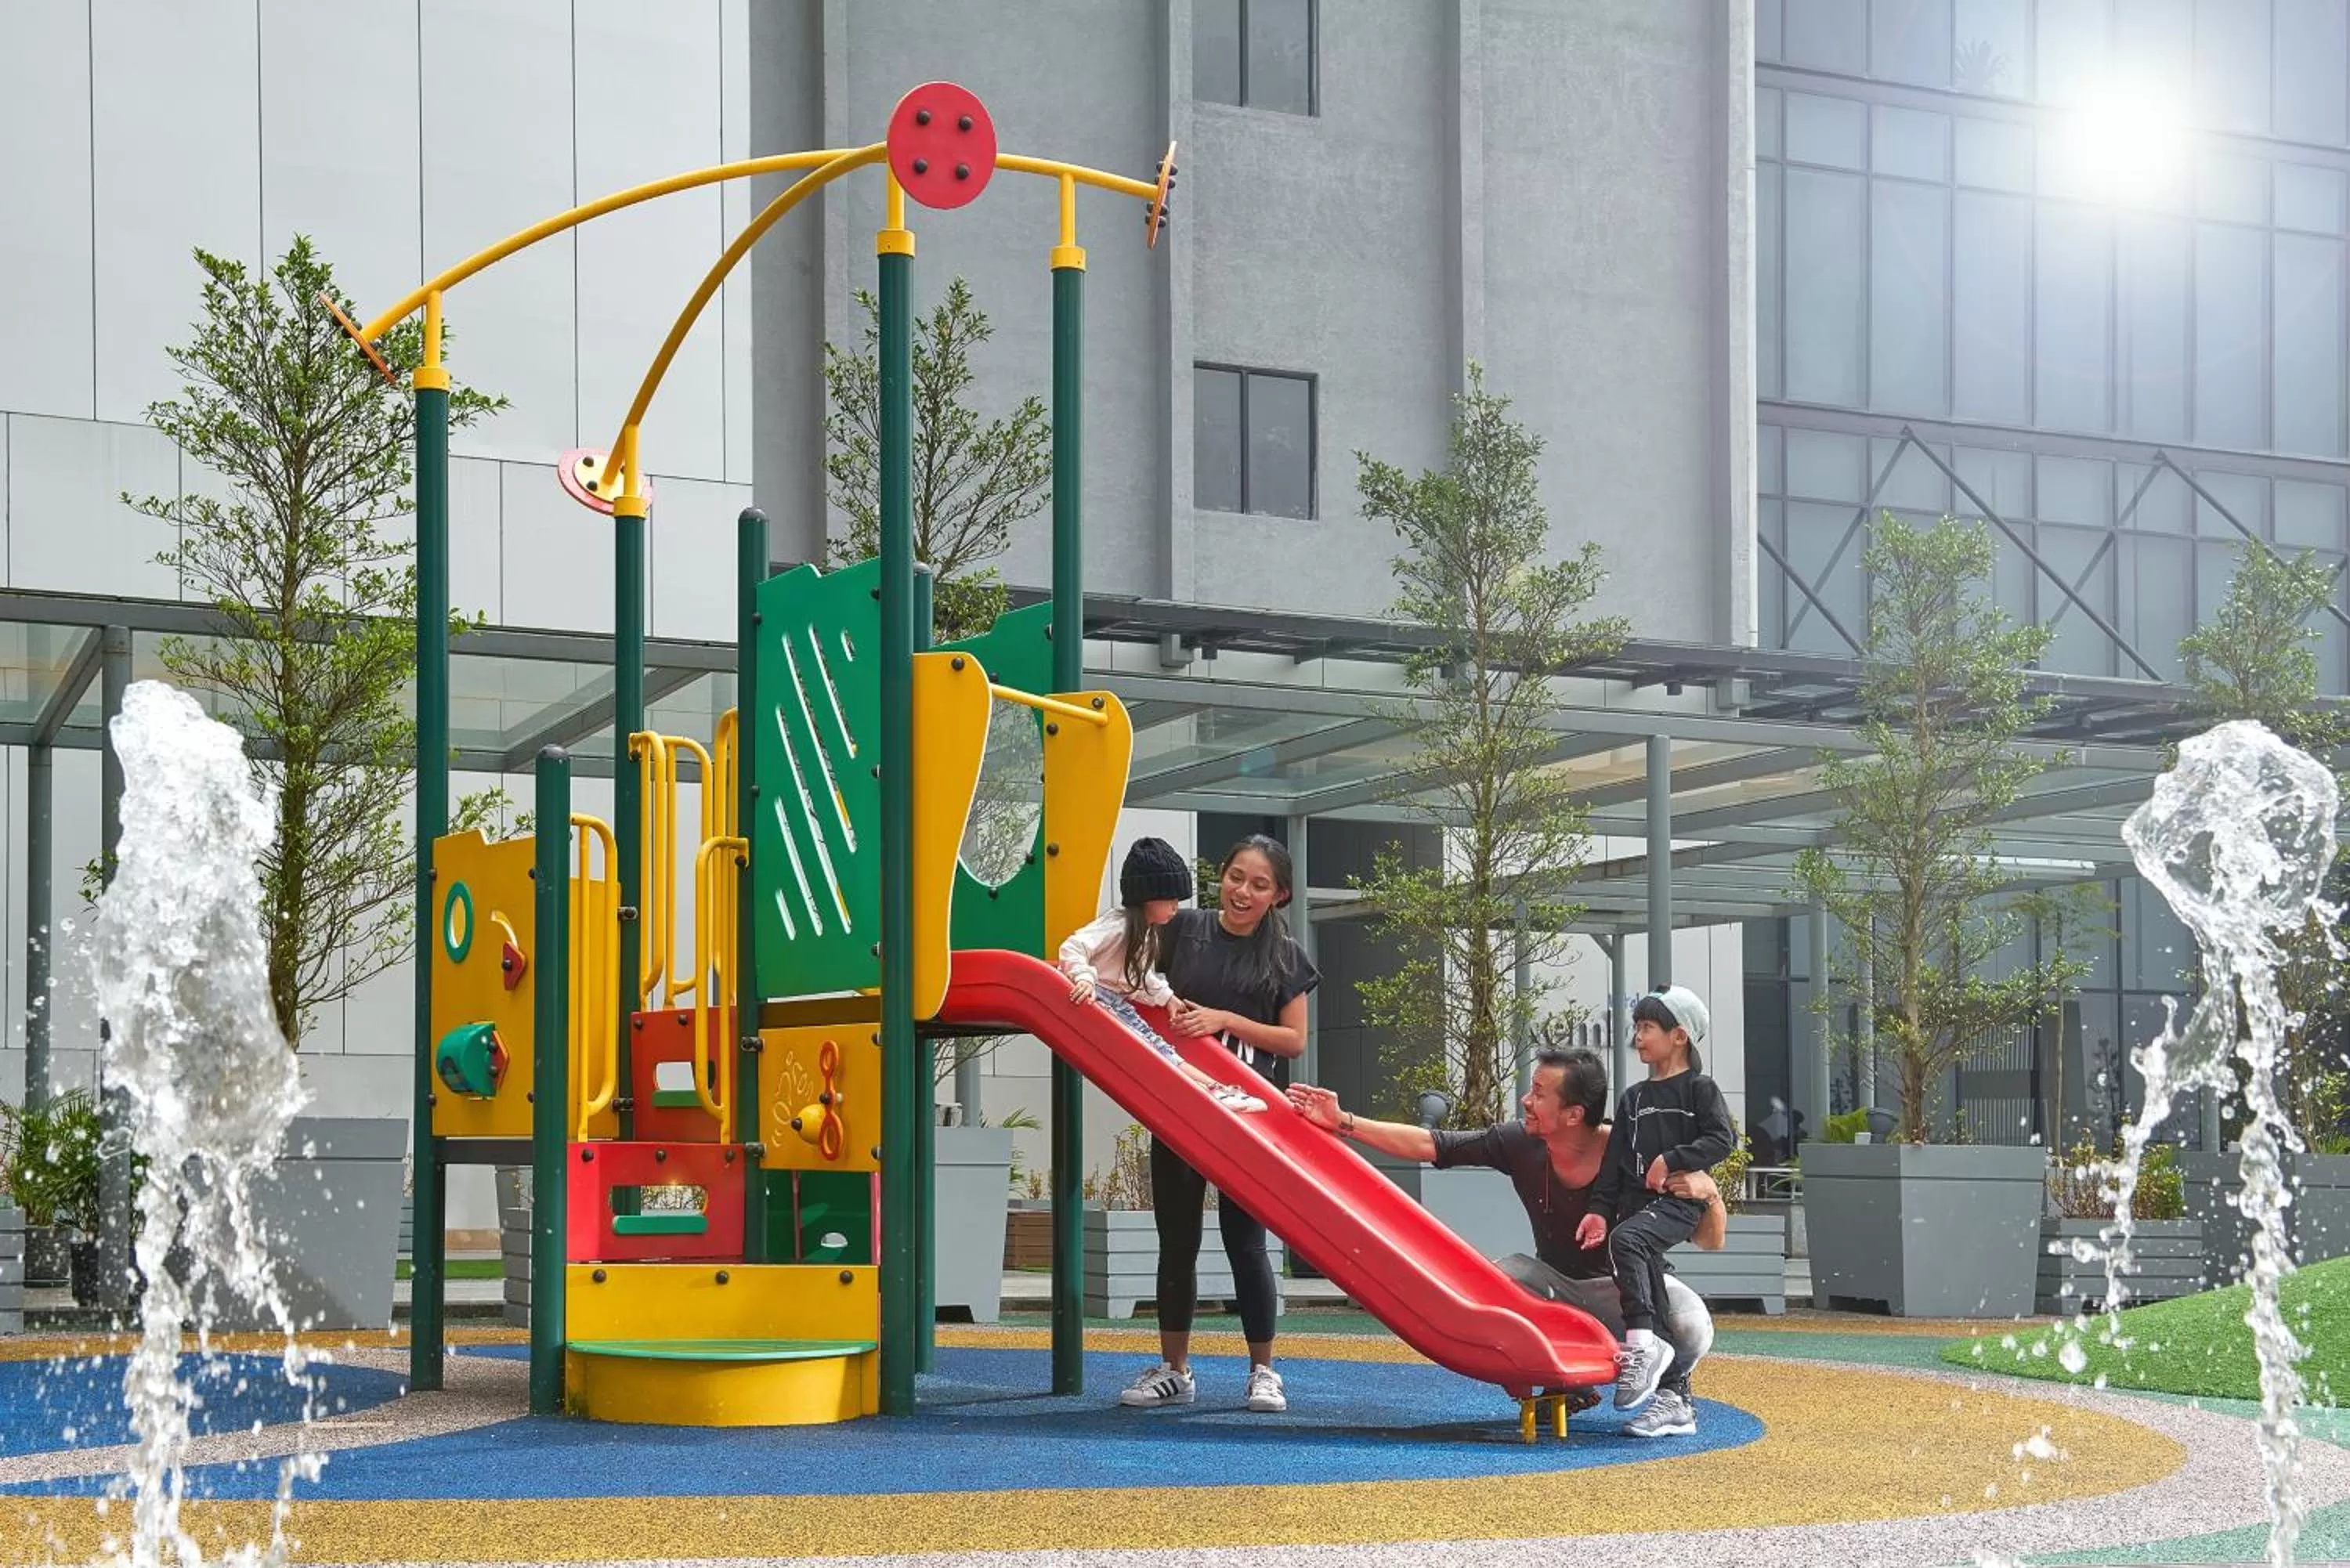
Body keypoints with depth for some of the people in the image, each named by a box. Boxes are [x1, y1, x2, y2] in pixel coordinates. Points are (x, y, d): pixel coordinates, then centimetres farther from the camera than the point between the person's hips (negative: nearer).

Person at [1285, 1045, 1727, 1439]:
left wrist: (1708, 1193, -41)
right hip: (1556, 1283, 4)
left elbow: (1712, 1243, -19)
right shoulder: (1519, 1144, -16)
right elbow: (1429, 1145, -12)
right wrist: (1343, 1123, -16)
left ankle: (1673, 1392, 3)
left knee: (1690, 1327, -35)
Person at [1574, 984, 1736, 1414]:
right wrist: (1600, 1210, 3)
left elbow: (1722, 1139, -9)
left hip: (1681, 1200, -8)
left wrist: (1671, 1160, -15)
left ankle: (1642, 1345, -37)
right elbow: (1614, 1161, 15)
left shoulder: (1700, 1088, 3)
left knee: (1626, 1238, -32)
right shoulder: (1634, 1099, 21)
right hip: (1637, 1202, 8)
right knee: (1646, 1276, -2)